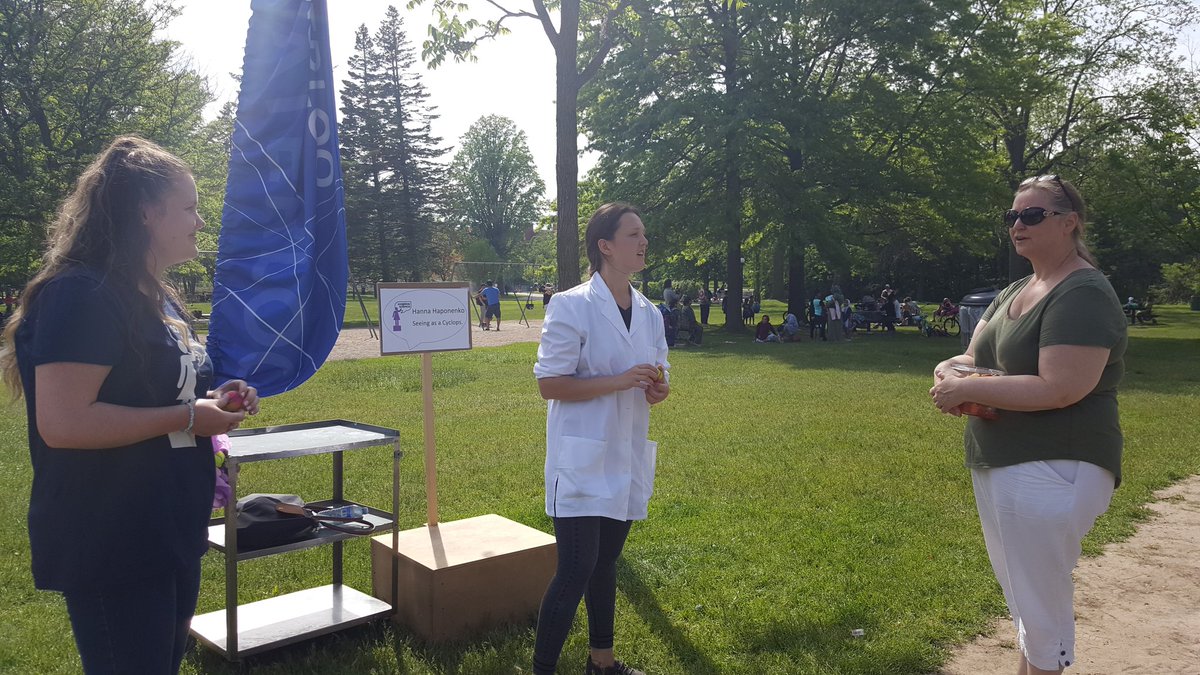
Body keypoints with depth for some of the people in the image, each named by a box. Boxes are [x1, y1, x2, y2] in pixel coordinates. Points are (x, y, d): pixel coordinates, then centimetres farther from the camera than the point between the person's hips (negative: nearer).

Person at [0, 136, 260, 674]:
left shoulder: (158, 300, 12)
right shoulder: (82, 294, -19)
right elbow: (62, 422, -28)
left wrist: (213, 402, 5)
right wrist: (188, 417, -21)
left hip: (172, 539, 10)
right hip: (112, 552, -10)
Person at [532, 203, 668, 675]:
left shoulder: (649, 313, 8)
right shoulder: (571, 306, -12)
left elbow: (659, 373, 18)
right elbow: (549, 384, -15)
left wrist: (659, 388, -6)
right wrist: (620, 381, -23)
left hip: (626, 458, 7)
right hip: (582, 461, -7)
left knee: (605, 564, 18)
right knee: (576, 570, -8)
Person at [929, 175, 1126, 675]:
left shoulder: (1083, 294, -16)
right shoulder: (1014, 292, 14)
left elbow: (1060, 389, -26)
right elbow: (975, 358, 15)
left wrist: (965, 390, -21)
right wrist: (950, 370, -9)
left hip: (1050, 472, -9)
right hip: (996, 466, 9)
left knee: (1041, 613, 2)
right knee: (1023, 603, 22)